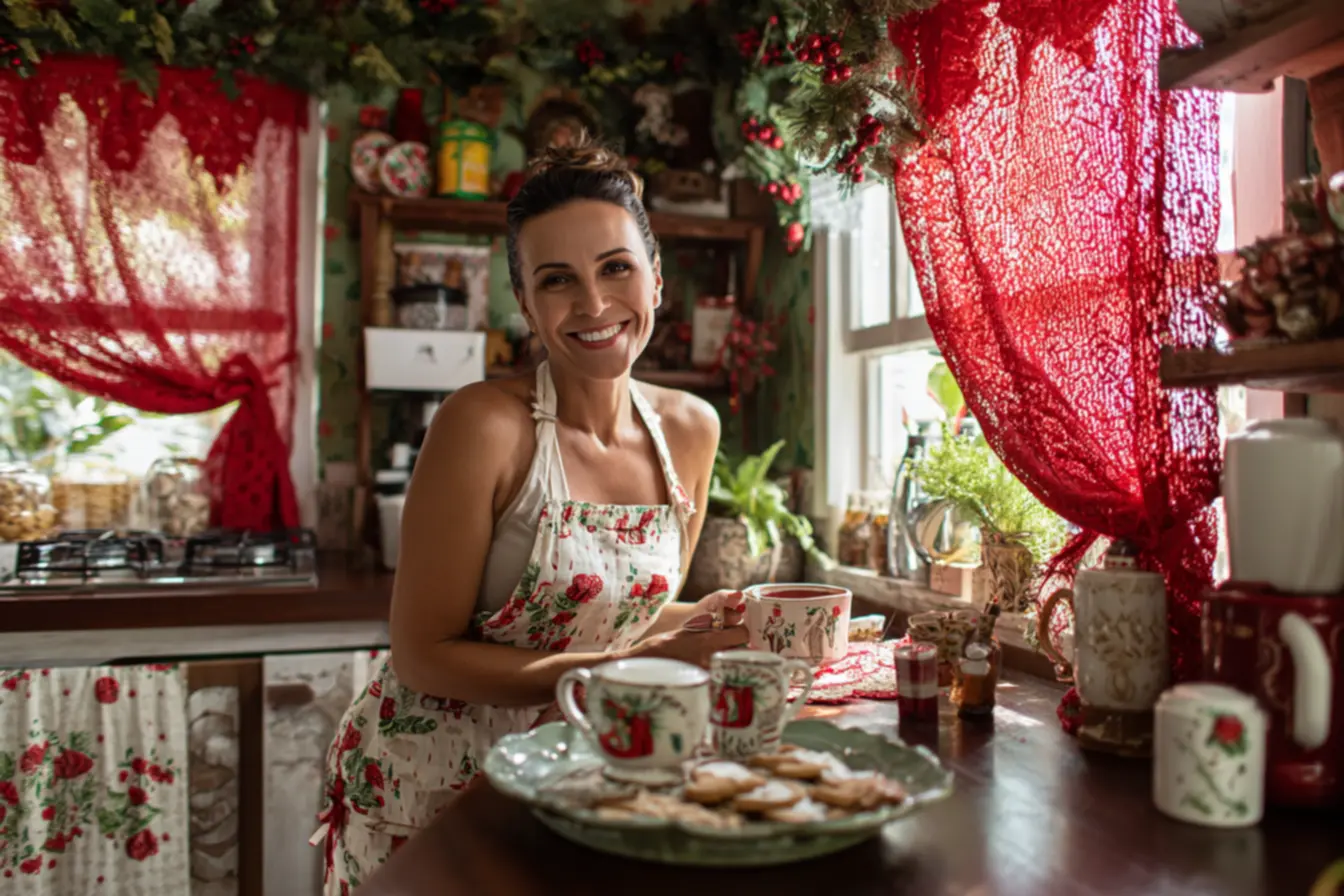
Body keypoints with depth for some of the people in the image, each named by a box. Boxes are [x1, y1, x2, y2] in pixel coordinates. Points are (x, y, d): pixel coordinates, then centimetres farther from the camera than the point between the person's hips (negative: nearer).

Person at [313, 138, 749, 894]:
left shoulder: (691, 429, -4)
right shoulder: (485, 425, -22)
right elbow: (422, 655, -19)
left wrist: (698, 626, -13)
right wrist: (625, 669, -26)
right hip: (420, 790, -4)